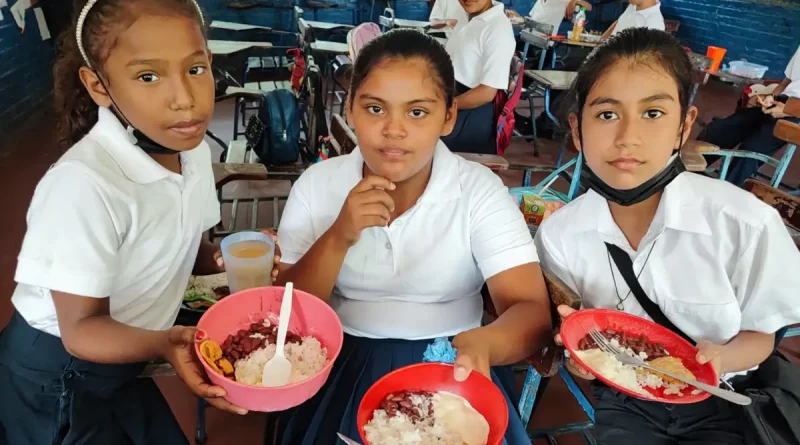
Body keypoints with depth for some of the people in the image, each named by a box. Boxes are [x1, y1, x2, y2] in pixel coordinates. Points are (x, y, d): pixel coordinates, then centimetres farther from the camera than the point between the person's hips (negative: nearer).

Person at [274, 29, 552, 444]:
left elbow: (532, 312, -16)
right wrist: (338, 238, -22)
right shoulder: (317, 185, -4)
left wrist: (481, 343, -38)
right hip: (344, 363, 1)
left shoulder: (480, 190, -8)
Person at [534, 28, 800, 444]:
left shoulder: (745, 223, -20)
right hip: (623, 401, 1)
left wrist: (719, 359, -24)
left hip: (719, 401, 0)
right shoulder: (558, 235, -16)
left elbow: (760, 334, -4)